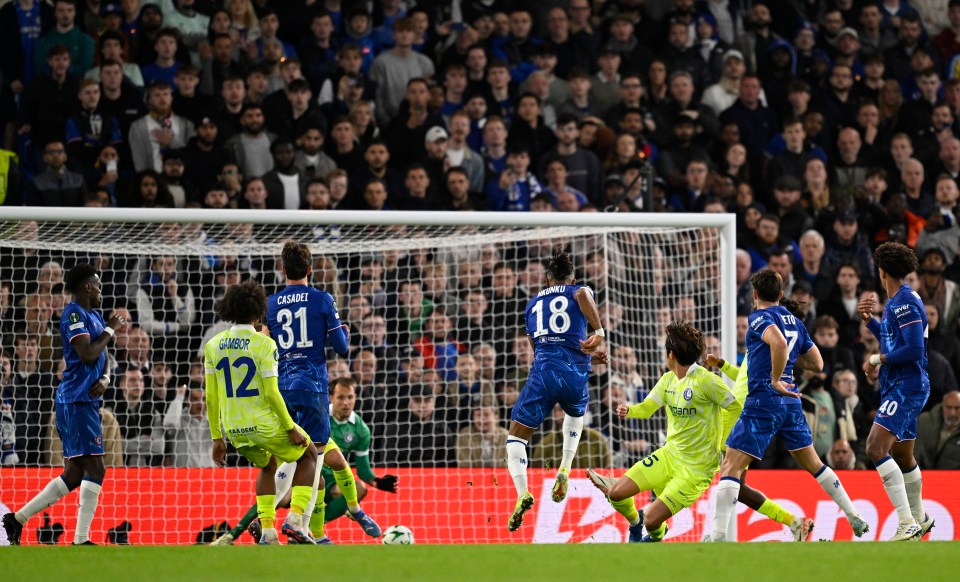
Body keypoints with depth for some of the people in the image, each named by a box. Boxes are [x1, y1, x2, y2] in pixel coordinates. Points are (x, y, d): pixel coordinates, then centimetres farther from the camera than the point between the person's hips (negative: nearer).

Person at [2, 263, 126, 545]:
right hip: (77, 402, -10)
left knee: (74, 474, 9)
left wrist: (104, 379, 4)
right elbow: (87, 354, -20)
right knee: (95, 469, -12)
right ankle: (81, 540, -13)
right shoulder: (74, 314, -9)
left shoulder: (94, 316, 19)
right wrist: (110, 330, -7)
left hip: (86, 401, 10)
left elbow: (102, 361, 26)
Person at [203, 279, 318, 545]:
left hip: (234, 430, 5)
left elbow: (211, 396, 3)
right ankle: (294, 519, 5)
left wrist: (217, 438, 10)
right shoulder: (264, 344, -14)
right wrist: (290, 428, -7)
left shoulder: (213, 345, 1)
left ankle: (267, 531, 19)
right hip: (265, 424, -5)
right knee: (309, 455, 21)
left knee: (267, 466, 32)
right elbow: (271, 394, -17)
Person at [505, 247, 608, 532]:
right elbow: (582, 294, -15)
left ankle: (522, 493, -16)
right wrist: (599, 332, -16)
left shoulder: (533, 304, 24)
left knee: (516, 434, 7)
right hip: (575, 375, 0)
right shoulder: (578, 291, 13)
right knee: (576, 413, 34)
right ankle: (565, 470, 15)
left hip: (542, 373, 0)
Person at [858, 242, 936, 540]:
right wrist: (869, 319, 19)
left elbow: (914, 350, -22)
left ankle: (907, 524, -27)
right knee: (902, 456, 21)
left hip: (906, 386, -11)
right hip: (897, 388, 11)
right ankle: (919, 519, 38)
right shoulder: (896, 302, 16)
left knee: (876, 448, -22)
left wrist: (878, 359, -12)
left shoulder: (904, 303, -15)